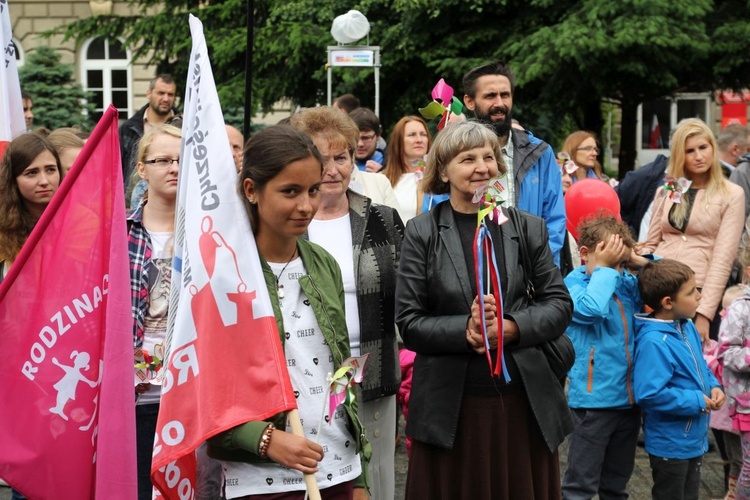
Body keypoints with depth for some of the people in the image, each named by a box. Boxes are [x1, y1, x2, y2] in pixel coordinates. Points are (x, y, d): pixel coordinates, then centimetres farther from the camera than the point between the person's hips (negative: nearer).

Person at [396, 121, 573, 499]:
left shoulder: (528, 228, 6)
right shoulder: (421, 233, -2)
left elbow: (559, 305, 5)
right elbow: (409, 323, -5)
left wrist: (511, 327, -12)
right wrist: (465, 329, -20)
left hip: (524, 401, 2)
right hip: (450, 408, -2)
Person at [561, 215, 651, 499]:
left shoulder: (626, 284, 6)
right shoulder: (574, 283, -11)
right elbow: (591, 308, -32)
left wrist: (639, 261, -2)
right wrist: (603, 268, -19)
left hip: (629, 398, 7)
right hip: (594, 399, -6)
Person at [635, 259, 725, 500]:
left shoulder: (688, 328, 2)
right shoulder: (654, 343, -28)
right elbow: (649, 394, -33)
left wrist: (713, 386, -3)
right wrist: (696, 401, -24)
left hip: (695, 439, 9)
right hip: (670, 444, -9)